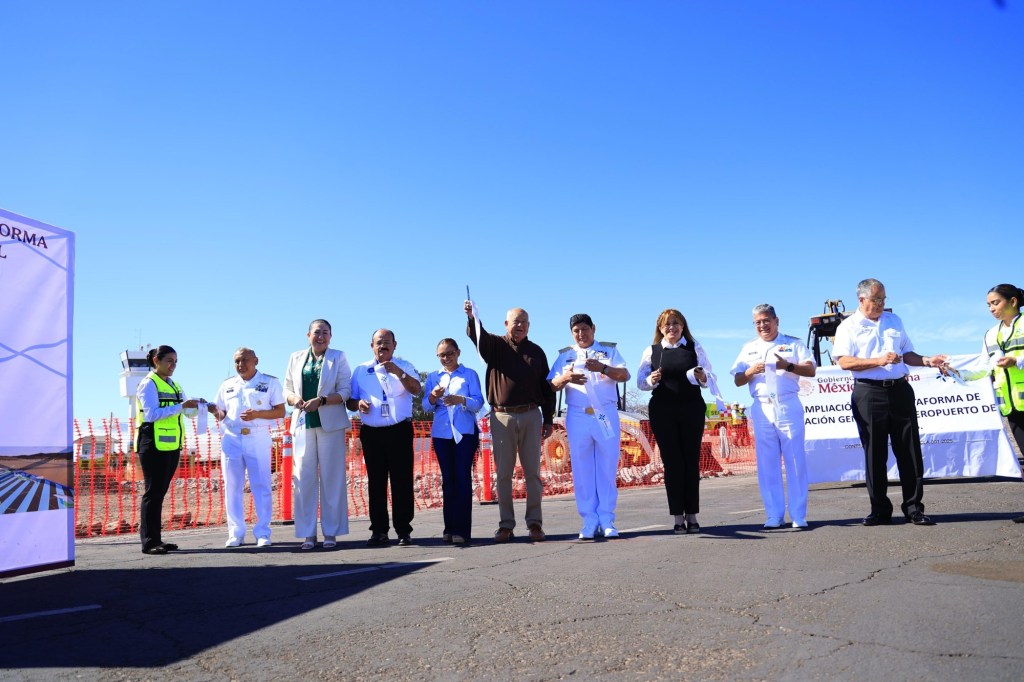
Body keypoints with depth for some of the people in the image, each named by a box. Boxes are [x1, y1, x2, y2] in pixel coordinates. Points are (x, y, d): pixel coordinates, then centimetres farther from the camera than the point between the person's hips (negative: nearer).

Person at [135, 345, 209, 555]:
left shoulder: (174, 386, 18)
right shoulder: (149, 384, -6)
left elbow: (189, 413, 17)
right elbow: (151, 414, -19)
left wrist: (197, 405, -4)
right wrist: (181, 406, -22)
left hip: (172, 446, 8)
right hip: (154, 445, -8)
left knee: (160, 492, 10)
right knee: (153, 492, -6)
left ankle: (156, 540, 14)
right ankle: (148, 542, -2)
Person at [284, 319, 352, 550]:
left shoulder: (338, 357, 5)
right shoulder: (296, 358, 14)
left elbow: (345, 391, -2)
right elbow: (287, 390, 14)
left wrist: (321, 401, -17)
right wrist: (294, 398, -9)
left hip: (330, 424, -2)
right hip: (303, 424, 3)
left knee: (331, 477, 0)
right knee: (304, 477, -1)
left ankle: (331, 532, 6)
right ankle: (307, 533, 5)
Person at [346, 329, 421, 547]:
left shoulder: (405, 366, 7)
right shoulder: (361, 371, 14)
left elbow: (416, 389, -11)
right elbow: (350, 401, 15)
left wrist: (399, 373, -27)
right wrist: (358, 404, -7)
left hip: (399, 431, -2)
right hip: (372, 433, 2)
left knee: (402, 481, -2)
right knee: (376, 482, 5)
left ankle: (404, 531, 2)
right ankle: (379, 531, 11)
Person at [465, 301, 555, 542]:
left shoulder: (536, 351, 12)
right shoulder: (495, 345, 7)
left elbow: (546, 387, 13)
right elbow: (477, 335, -15)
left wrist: (549, 419, 8)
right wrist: (472, 317, -37)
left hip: (530, 416, 1)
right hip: (502, 417, -1)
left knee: (533, 471, 2)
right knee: (503, 473, 2)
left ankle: (535, 523, 8)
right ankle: (506, 525, 9)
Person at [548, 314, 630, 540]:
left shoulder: (609, 351, 12)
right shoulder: (565, 356, 15)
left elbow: (624, 375, -4)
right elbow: (552, 386, 5)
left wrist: (602, 368, -22)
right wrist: (565, 378, -16)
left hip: (606, 415, -1)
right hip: (577, 417, 1)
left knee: (607, 468, -1)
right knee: (582, 470, 0)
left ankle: (606, 520, 5)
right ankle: (589, 522, 4)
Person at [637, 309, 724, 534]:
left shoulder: (694, 347, 9)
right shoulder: (651, 351, 9)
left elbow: (709, 378, 7)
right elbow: (640, 382, 8)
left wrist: (703, 377, -15)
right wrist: (652, 380, -13)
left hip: (692, 409, 0)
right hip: (662, 411, 0)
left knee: (692, 461, 1)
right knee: (672, 462, 0)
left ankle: (692, 516, 8)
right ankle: (678, 517, 5)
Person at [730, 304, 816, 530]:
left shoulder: (793, 343, 10)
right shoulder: (748, 348, 16)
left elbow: (811, 370, 0)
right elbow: (737, 380, 12)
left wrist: (788, 366, -17)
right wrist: (751, 372, -9)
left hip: (788, 407, -2)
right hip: (761, 409, 2)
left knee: (795, 462, -3)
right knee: (767, 464, 2)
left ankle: (799, 516, 2)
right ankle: (774, 516, 7)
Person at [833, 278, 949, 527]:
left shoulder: (894, 320, 17)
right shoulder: (848, 326, 2)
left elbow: (907, 353, 21)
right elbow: (844, 362, -10)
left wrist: (927, 361, 2)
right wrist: (878, 361, -18)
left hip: (900, 390, 4)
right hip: (869, 393, -4)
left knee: (909, 450, 2)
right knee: (875, 453, 1)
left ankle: (913, 508, 9)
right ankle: (880, 510, 10)